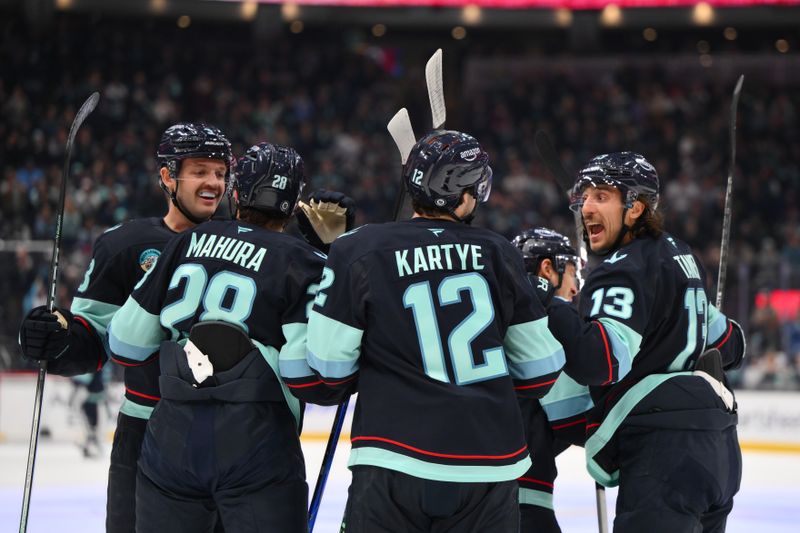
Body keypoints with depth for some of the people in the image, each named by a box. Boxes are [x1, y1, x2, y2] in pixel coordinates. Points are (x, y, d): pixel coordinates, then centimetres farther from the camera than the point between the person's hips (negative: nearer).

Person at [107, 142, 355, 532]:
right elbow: (305, 368, -12)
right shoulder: (303, 263, -1)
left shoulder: (187, 243, 11)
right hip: (256, 445, -4)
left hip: (171, 440, 4)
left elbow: (127, 342, 12)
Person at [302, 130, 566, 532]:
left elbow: (328, 367, -2)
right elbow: (540, 370, 10)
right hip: (490, 466, 2)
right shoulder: (498, 254, 5)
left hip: (394, 462, -2)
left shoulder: (359, 250, -2)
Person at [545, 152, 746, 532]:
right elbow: (728, 343, 29)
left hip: (666, 450, -11)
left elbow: (599, 362, -25)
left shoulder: (625, 269, -9)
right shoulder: (678, 256, 21)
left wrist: (539, 305, -22)